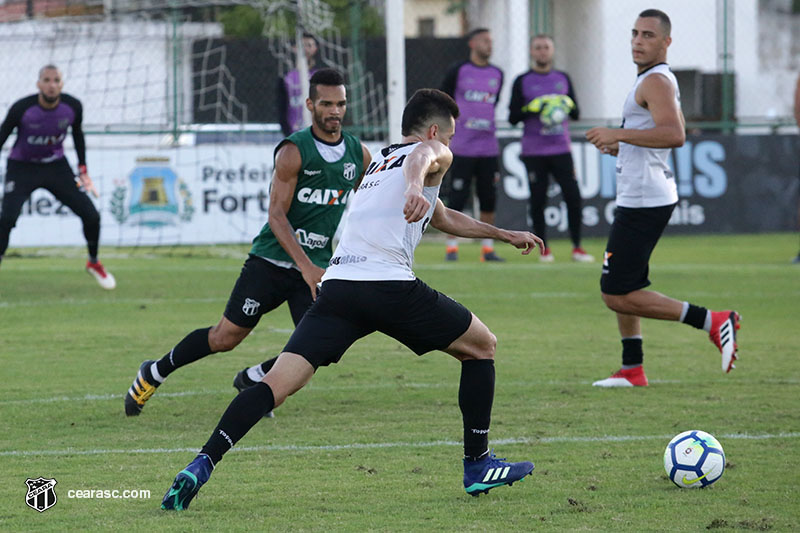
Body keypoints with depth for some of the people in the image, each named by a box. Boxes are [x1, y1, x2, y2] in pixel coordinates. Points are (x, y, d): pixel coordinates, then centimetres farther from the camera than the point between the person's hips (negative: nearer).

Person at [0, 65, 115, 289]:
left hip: (56, 167, 3)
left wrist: (83, 170, 8)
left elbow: (77, 134, 7)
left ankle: (94, 263, 24)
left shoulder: (73, 107, -13)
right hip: (22, 168, -3)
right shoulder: (21, 108, -23)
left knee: (91, 215, -3)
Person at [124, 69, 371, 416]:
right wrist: (306, 266, -26)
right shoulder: (294, 151, -13)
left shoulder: (359, 155, 3)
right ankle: (155, 373, 21)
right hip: (272, 259, -4)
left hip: (317, 266, 4)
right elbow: (276, 215, -17)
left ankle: (253, 380, 14)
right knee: (226, 337, -2)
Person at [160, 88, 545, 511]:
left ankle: (202, 465, -26)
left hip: (337, 285, 6)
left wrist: (504, 235, 60)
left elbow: (443, 218, 51)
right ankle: (478, 466, 15)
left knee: (277, 383, -6)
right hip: (389, 285, -6)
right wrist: (415, 188, -39)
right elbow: (420, 158, -16)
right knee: (481, 345, 16)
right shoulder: (435, 153, 13)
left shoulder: (378, 162, 37)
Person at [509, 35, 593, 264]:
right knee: (538, 200, -1)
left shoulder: (563, 79, 13)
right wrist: (532, 108, -16)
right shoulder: (522, 81, 4)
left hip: (561, 150, 2)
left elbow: (576, 114, 15)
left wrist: (568, 106, -7)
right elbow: (513, 117, 0)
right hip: (534, 152, -2)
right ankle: (544, 248, 9)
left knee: (573, 197, -6)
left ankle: (577, 248, 3)